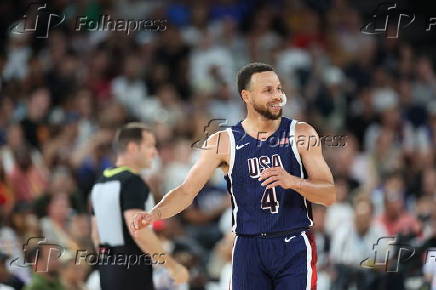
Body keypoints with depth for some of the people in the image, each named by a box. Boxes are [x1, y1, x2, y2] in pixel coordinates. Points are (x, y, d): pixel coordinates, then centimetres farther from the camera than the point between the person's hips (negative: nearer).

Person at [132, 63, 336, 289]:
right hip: (249, 248, 1)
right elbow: (187, 191, 2)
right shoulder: (224, 142, 2)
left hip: (295, 248, -1)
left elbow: (329, 195, -4)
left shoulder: (300, 134, 0)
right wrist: (155, 213, -17)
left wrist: (293, 181, -24)